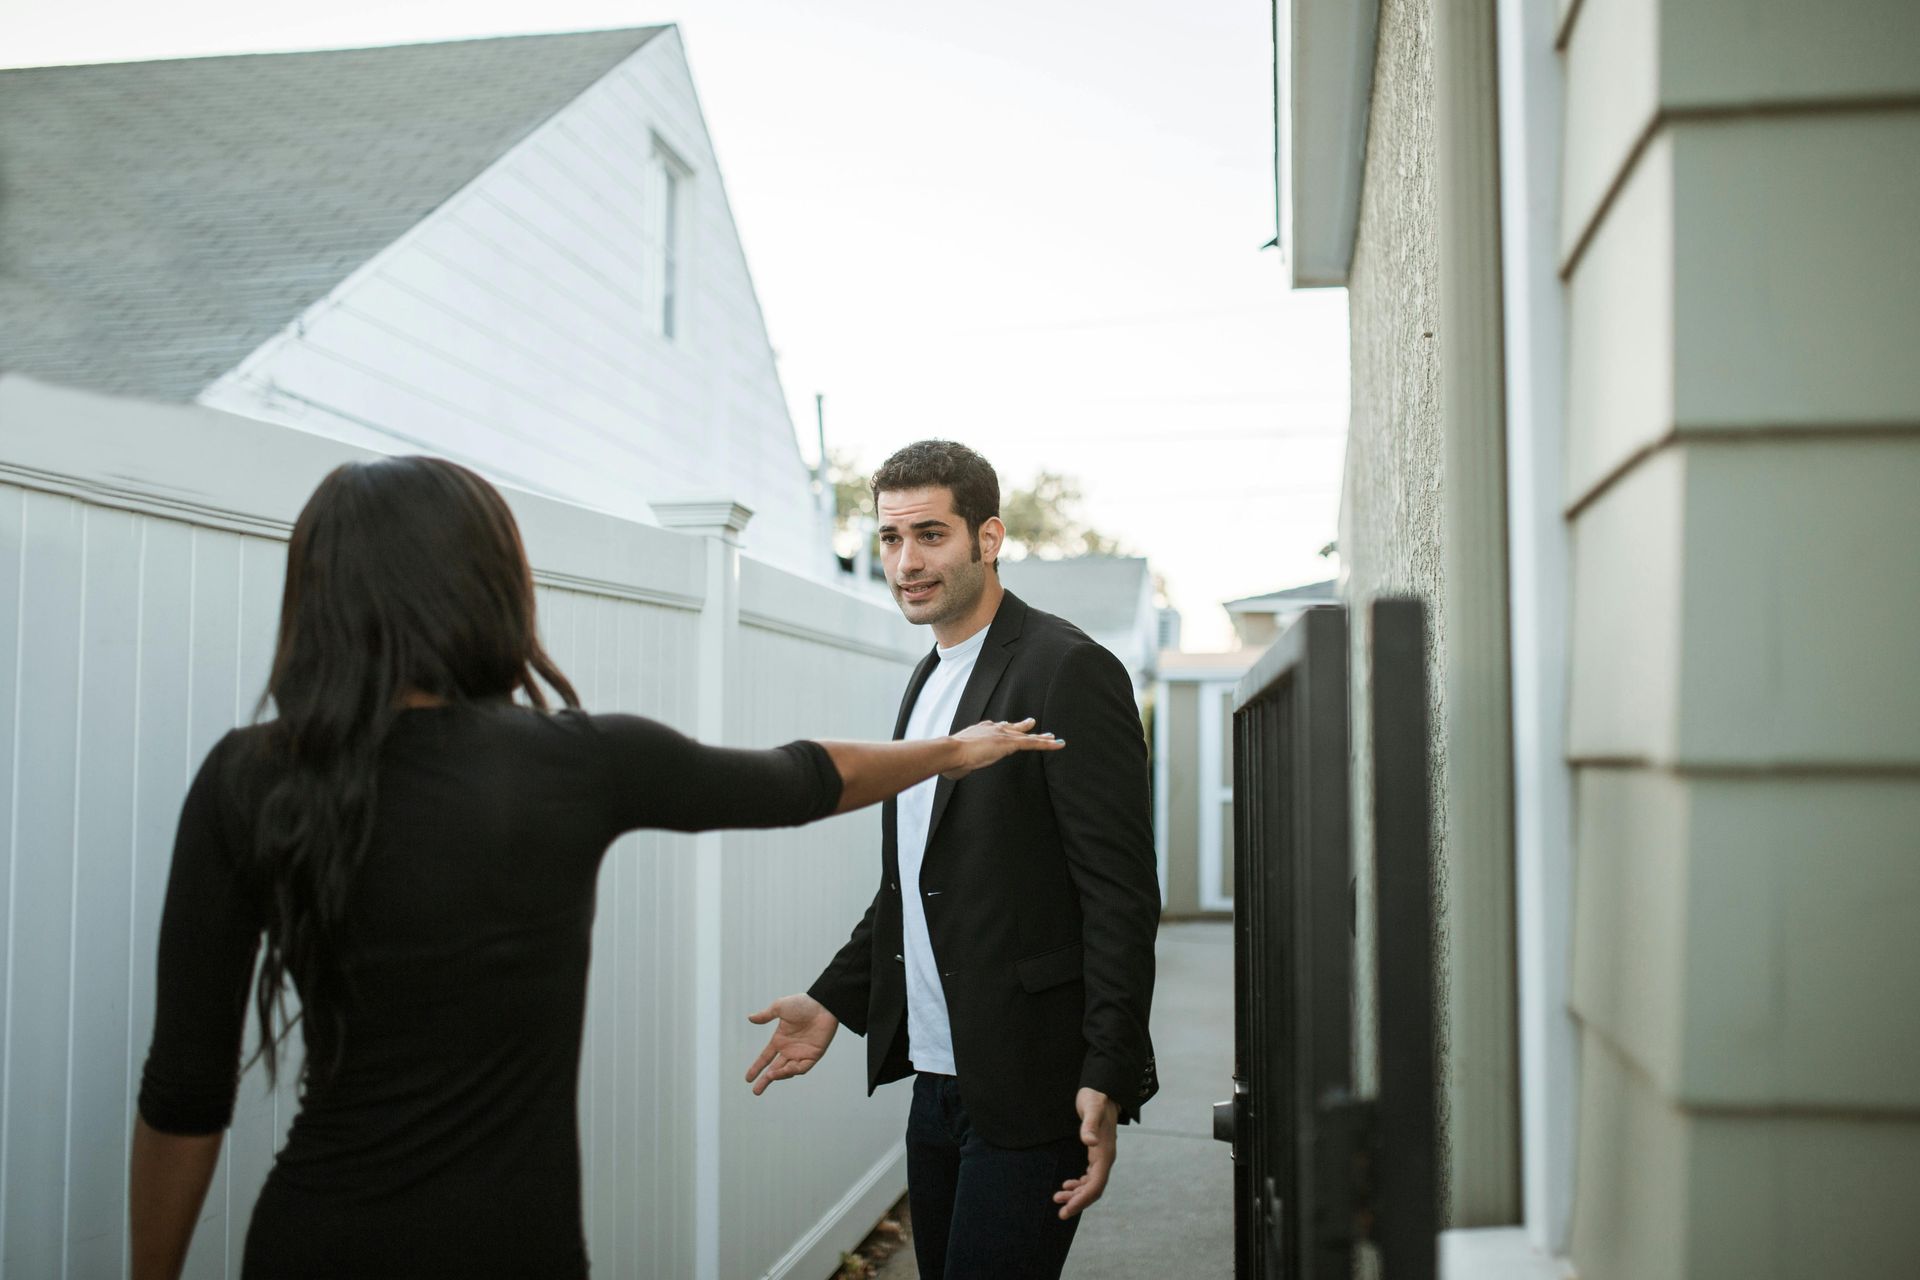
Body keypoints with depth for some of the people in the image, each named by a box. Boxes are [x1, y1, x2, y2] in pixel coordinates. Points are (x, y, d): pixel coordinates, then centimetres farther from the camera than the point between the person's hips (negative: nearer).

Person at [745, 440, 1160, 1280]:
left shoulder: (1068, 671, -13)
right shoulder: (931, 679, 14)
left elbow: (1121, 894, -17)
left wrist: (1108, 1082, -20)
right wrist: (835, 1000, 13)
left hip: (1028, 1092, -8)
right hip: (938, 1080, 8)